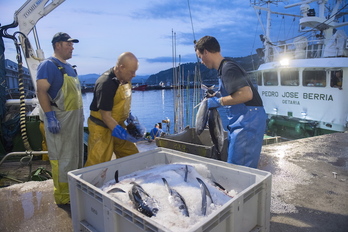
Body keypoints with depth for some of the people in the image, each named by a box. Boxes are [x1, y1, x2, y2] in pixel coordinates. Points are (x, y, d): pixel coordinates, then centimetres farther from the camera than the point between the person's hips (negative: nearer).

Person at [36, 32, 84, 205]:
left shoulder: (68, 66, 17)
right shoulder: (48, 65, -10)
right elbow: (41, 92, -18)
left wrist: (79, 114, 20)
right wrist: (50, 117, -24)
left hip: (75, 117, 9)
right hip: (59, 118, -9)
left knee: (75, 155, 15)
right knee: (62, 157, -2)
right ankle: (62, 196, 10)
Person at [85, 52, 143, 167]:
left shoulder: (125, 79, 1)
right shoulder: (106, 84, -25)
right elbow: (106, 116, -23)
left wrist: (131, 117, 3)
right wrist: (124, 135, -23)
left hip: (118, 124, 8)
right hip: (102, 128, -8)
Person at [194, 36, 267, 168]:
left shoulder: (228, 68, -17)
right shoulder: (223, 68, 14)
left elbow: (246, 94, -27)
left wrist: (219, 101, -18)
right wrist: (217, 95, 13)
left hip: (249, 119, -10)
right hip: (241, 121, 10)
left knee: (237, 166, -6)